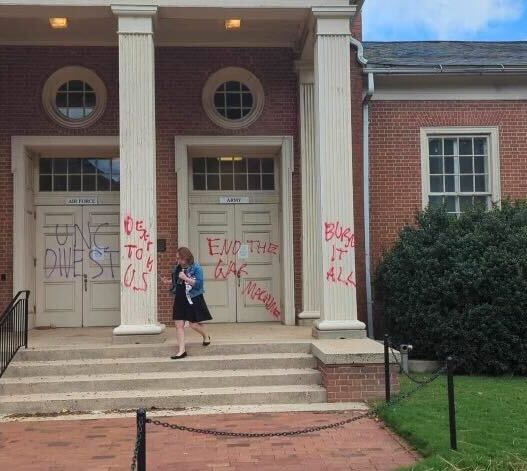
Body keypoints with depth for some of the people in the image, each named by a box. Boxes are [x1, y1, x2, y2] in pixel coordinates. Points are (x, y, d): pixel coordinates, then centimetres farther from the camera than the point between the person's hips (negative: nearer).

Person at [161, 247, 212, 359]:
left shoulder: (196, 268, -14)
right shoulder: (177, 268, 6)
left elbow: (199, 283, -20)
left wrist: (185, 278, -27)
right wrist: (168, 282, 1)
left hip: (193, 299, -6)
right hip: (180, 299, 6)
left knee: (194, 324, 2)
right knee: (179, 325, 1)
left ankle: (206, 336, 35)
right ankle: (182, 350, 6)